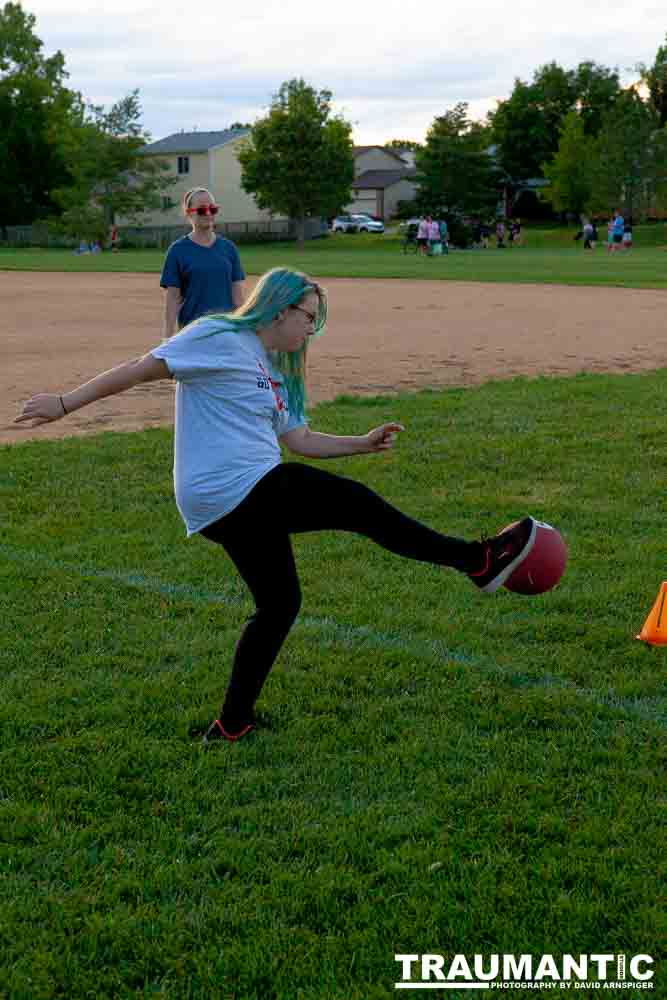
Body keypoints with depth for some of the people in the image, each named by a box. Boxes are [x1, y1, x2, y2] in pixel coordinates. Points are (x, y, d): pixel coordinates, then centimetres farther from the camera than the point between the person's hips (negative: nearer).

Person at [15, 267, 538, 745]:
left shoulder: (273, 371, 24)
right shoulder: (219, 338, -6)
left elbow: (299, 439, 27)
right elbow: (141, 368, -10)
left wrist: (364, 443, 20)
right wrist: (65, 404, -13)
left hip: (222, 509, 10)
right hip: (244, 491, -10)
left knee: (278, 603, 15)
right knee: (357, 504, -7)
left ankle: (232, 723, 22)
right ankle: (478, 560, 0)